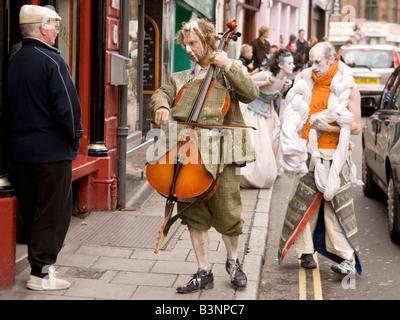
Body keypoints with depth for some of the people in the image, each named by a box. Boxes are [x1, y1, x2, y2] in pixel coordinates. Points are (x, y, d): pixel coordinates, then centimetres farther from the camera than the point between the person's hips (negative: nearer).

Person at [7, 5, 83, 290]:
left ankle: (37, 263, 26)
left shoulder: (13, 61, 5)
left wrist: (22, 135, 17)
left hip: (20, 149, 7)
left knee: (30, 211, 16)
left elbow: (10, 106, 10)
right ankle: (41, 273, 4)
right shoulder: (51, 60, -16)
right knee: (54, 213, 2)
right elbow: (67, 106, -20)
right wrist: (75, 135, -4)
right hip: (51, 150, -7)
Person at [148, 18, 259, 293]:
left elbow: (251, 93, -5)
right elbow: (162, 93, 11)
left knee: (226, 211, -4)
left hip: (219, 150, -4)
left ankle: (233, 261, 22)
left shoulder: (231, 70, 10)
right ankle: (204, 273, 13)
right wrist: (161, 105, -11)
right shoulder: (183, 78, 22)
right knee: (194, 213, 4)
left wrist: (228, 65, -8)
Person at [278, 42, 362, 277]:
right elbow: (295, 118, 20)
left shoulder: (348, 88, -1)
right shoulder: (307, 85, 10)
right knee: (303, 203, 4)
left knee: (338, 205, -7)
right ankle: (306, 252, 15)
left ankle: (346, 258, -4)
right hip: (309, 155, 4)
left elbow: (355, 126, -5)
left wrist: (327, 127, -16)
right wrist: (295, 147, 7)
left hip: (334, 156, -4)